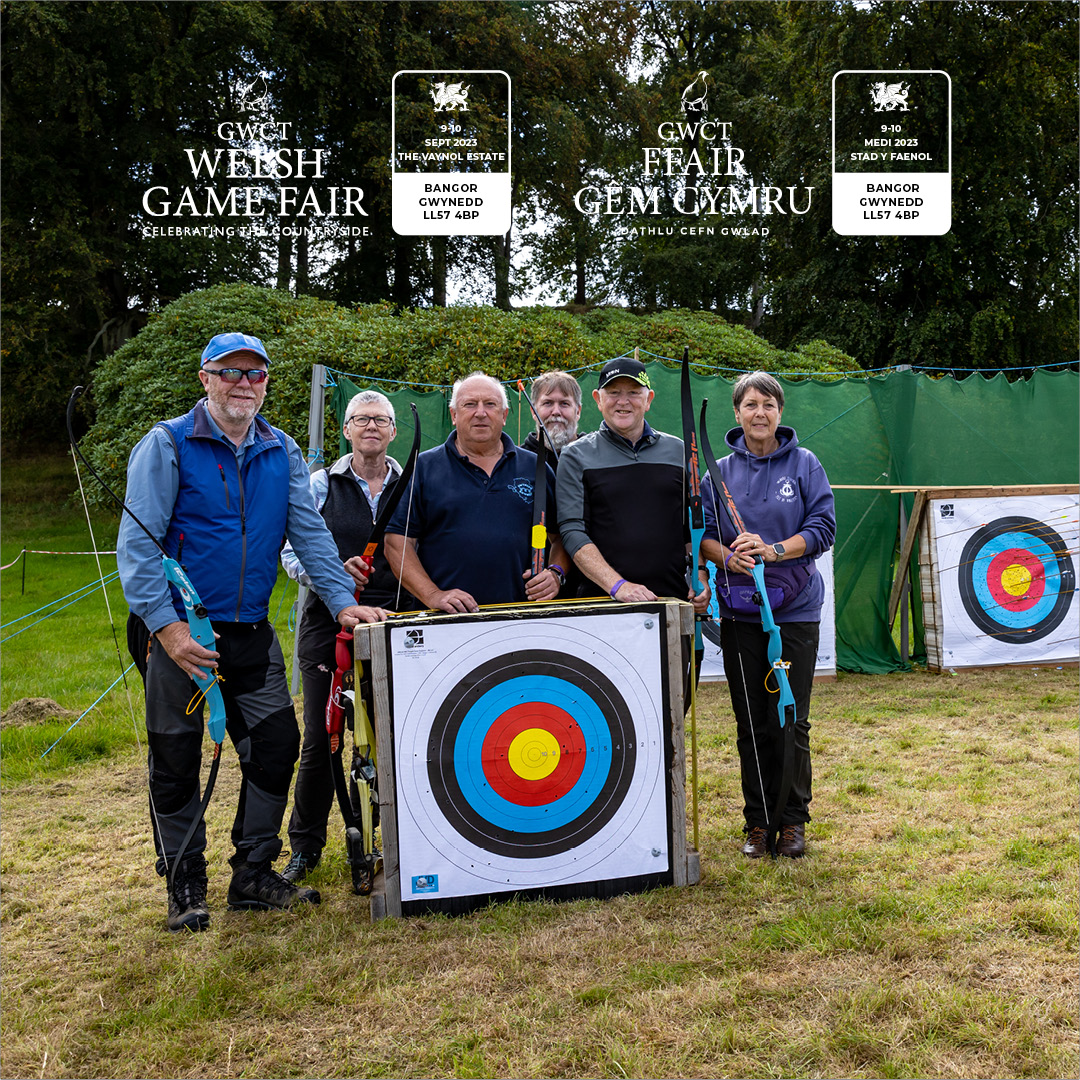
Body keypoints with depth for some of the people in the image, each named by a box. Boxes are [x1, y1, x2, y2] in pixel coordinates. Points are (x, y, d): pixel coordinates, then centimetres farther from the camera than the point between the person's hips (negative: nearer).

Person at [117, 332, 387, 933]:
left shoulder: (282, 452, 8)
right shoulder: (167, 445, -5)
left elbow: (310, 532, 5)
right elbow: (137, 544, -11)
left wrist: (344, 601, -7)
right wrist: (166, 625, -20)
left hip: (253, 633, 4)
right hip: (182, 632, -4)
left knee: (277, 745, 5)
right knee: (177, 759, 5)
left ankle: (253, 874, 21)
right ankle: (186, 887, 22)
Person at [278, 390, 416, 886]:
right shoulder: (321, 484, 7)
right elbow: (293, 552, 3)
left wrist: (420, 605, -5)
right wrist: (334, 571, -16)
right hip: (329, 622, 0)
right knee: (320, 740, 2)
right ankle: (304, 847, 19)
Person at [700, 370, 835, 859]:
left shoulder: (805, 464, 2)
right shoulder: (720, 471, 7)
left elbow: (823, 527, -4)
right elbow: (702, 531, 6)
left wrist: (773, 550, -17)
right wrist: (726, 555, -15)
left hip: (796, 609, -1)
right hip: (739, 611, 2)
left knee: (791, 720, 2)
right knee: (751, 722, 6)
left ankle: (793, 820, 18)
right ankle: (757, 821, 19)